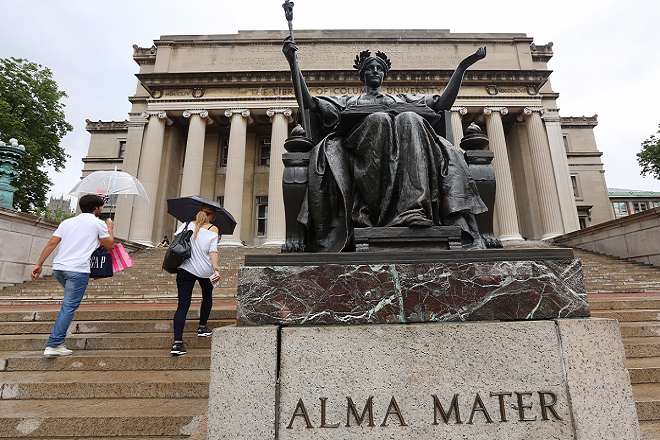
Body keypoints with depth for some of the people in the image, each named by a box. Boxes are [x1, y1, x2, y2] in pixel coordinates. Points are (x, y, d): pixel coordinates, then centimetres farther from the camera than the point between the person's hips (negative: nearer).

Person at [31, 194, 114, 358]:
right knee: (69, 307, -4)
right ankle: (53, 345, -6)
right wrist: (110, 228, 22)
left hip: (58, 268, 7)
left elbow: (51, 243, 12)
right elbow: (110, 245, 8)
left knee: (68, 304, 25)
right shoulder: (98, 223, 2)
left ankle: (58, 340, 25)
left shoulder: (67, 222, 17)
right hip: (78, 270, -7)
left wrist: (39, 264, 15)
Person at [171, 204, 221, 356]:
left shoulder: (188, 224, 4)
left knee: (183, 305, 1)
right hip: (205, 270, -2)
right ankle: (202, 328, 37)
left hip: (185, 268, 2)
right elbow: (213, 250, -16)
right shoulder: (213, 229, -6)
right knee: (207, 297, 26)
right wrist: (216, 269, -21)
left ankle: (177, 342, -8)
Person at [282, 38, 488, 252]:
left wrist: (462, 66, 26)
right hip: (363, 156, -1)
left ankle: (414, 207, -45)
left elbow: (443, 103, 31)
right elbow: (308, 104, 24)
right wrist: (293, 63, 18)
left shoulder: (403, 100, 40)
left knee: (409, 119, -30)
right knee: (378, 119, -31)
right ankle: (376, 206, -42)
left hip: (404, 156, 2)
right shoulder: (348, 101, 36)